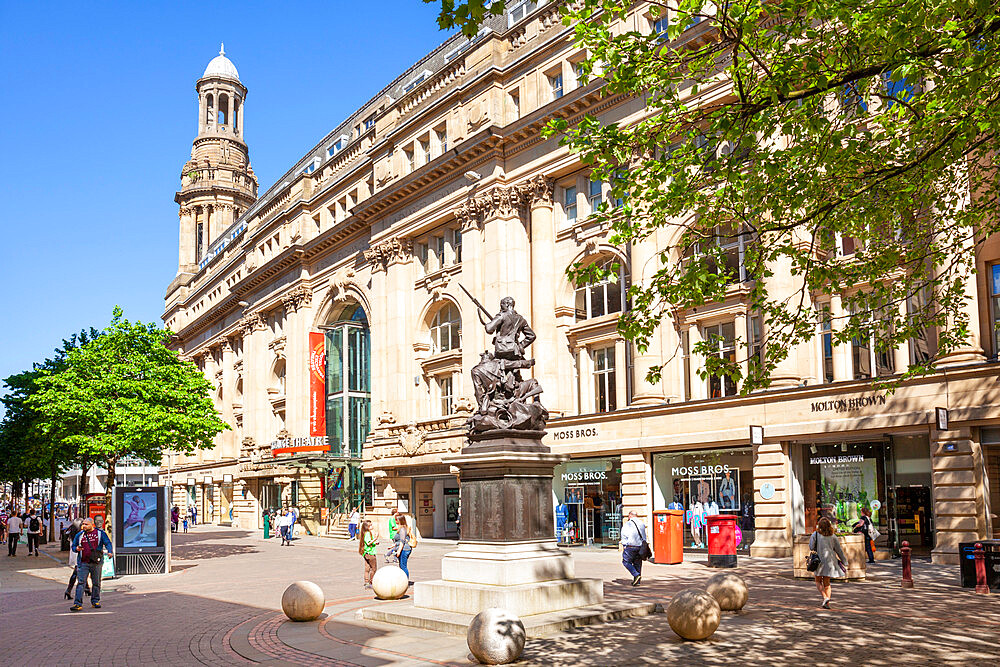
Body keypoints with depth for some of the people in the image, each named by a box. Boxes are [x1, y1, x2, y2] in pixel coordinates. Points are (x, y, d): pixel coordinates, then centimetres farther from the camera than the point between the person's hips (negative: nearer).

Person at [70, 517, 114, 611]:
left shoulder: (100, 533, 5)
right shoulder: (79, 535, 9)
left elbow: (107, 543, 2)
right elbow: (73, 546, 15)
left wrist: (110, 552, -16)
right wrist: (76, 549, -9)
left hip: (96, 563, 0)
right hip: (83, 563, 0)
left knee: (96, 583, 7)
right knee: (81, 583, -8)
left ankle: (95, 601, 19)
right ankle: (78, 604, -9)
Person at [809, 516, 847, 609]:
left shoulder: (815, 535, -9)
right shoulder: (832, 536, 0)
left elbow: (811, 547, -6)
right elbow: (839, 550, 6)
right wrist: (844, 562, 14)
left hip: (820, 560, -3)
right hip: (830, 561, 3)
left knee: (818, 581, 10)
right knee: (827, 582, 11)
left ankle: (825, 597, -12)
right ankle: (827, 603, 4)